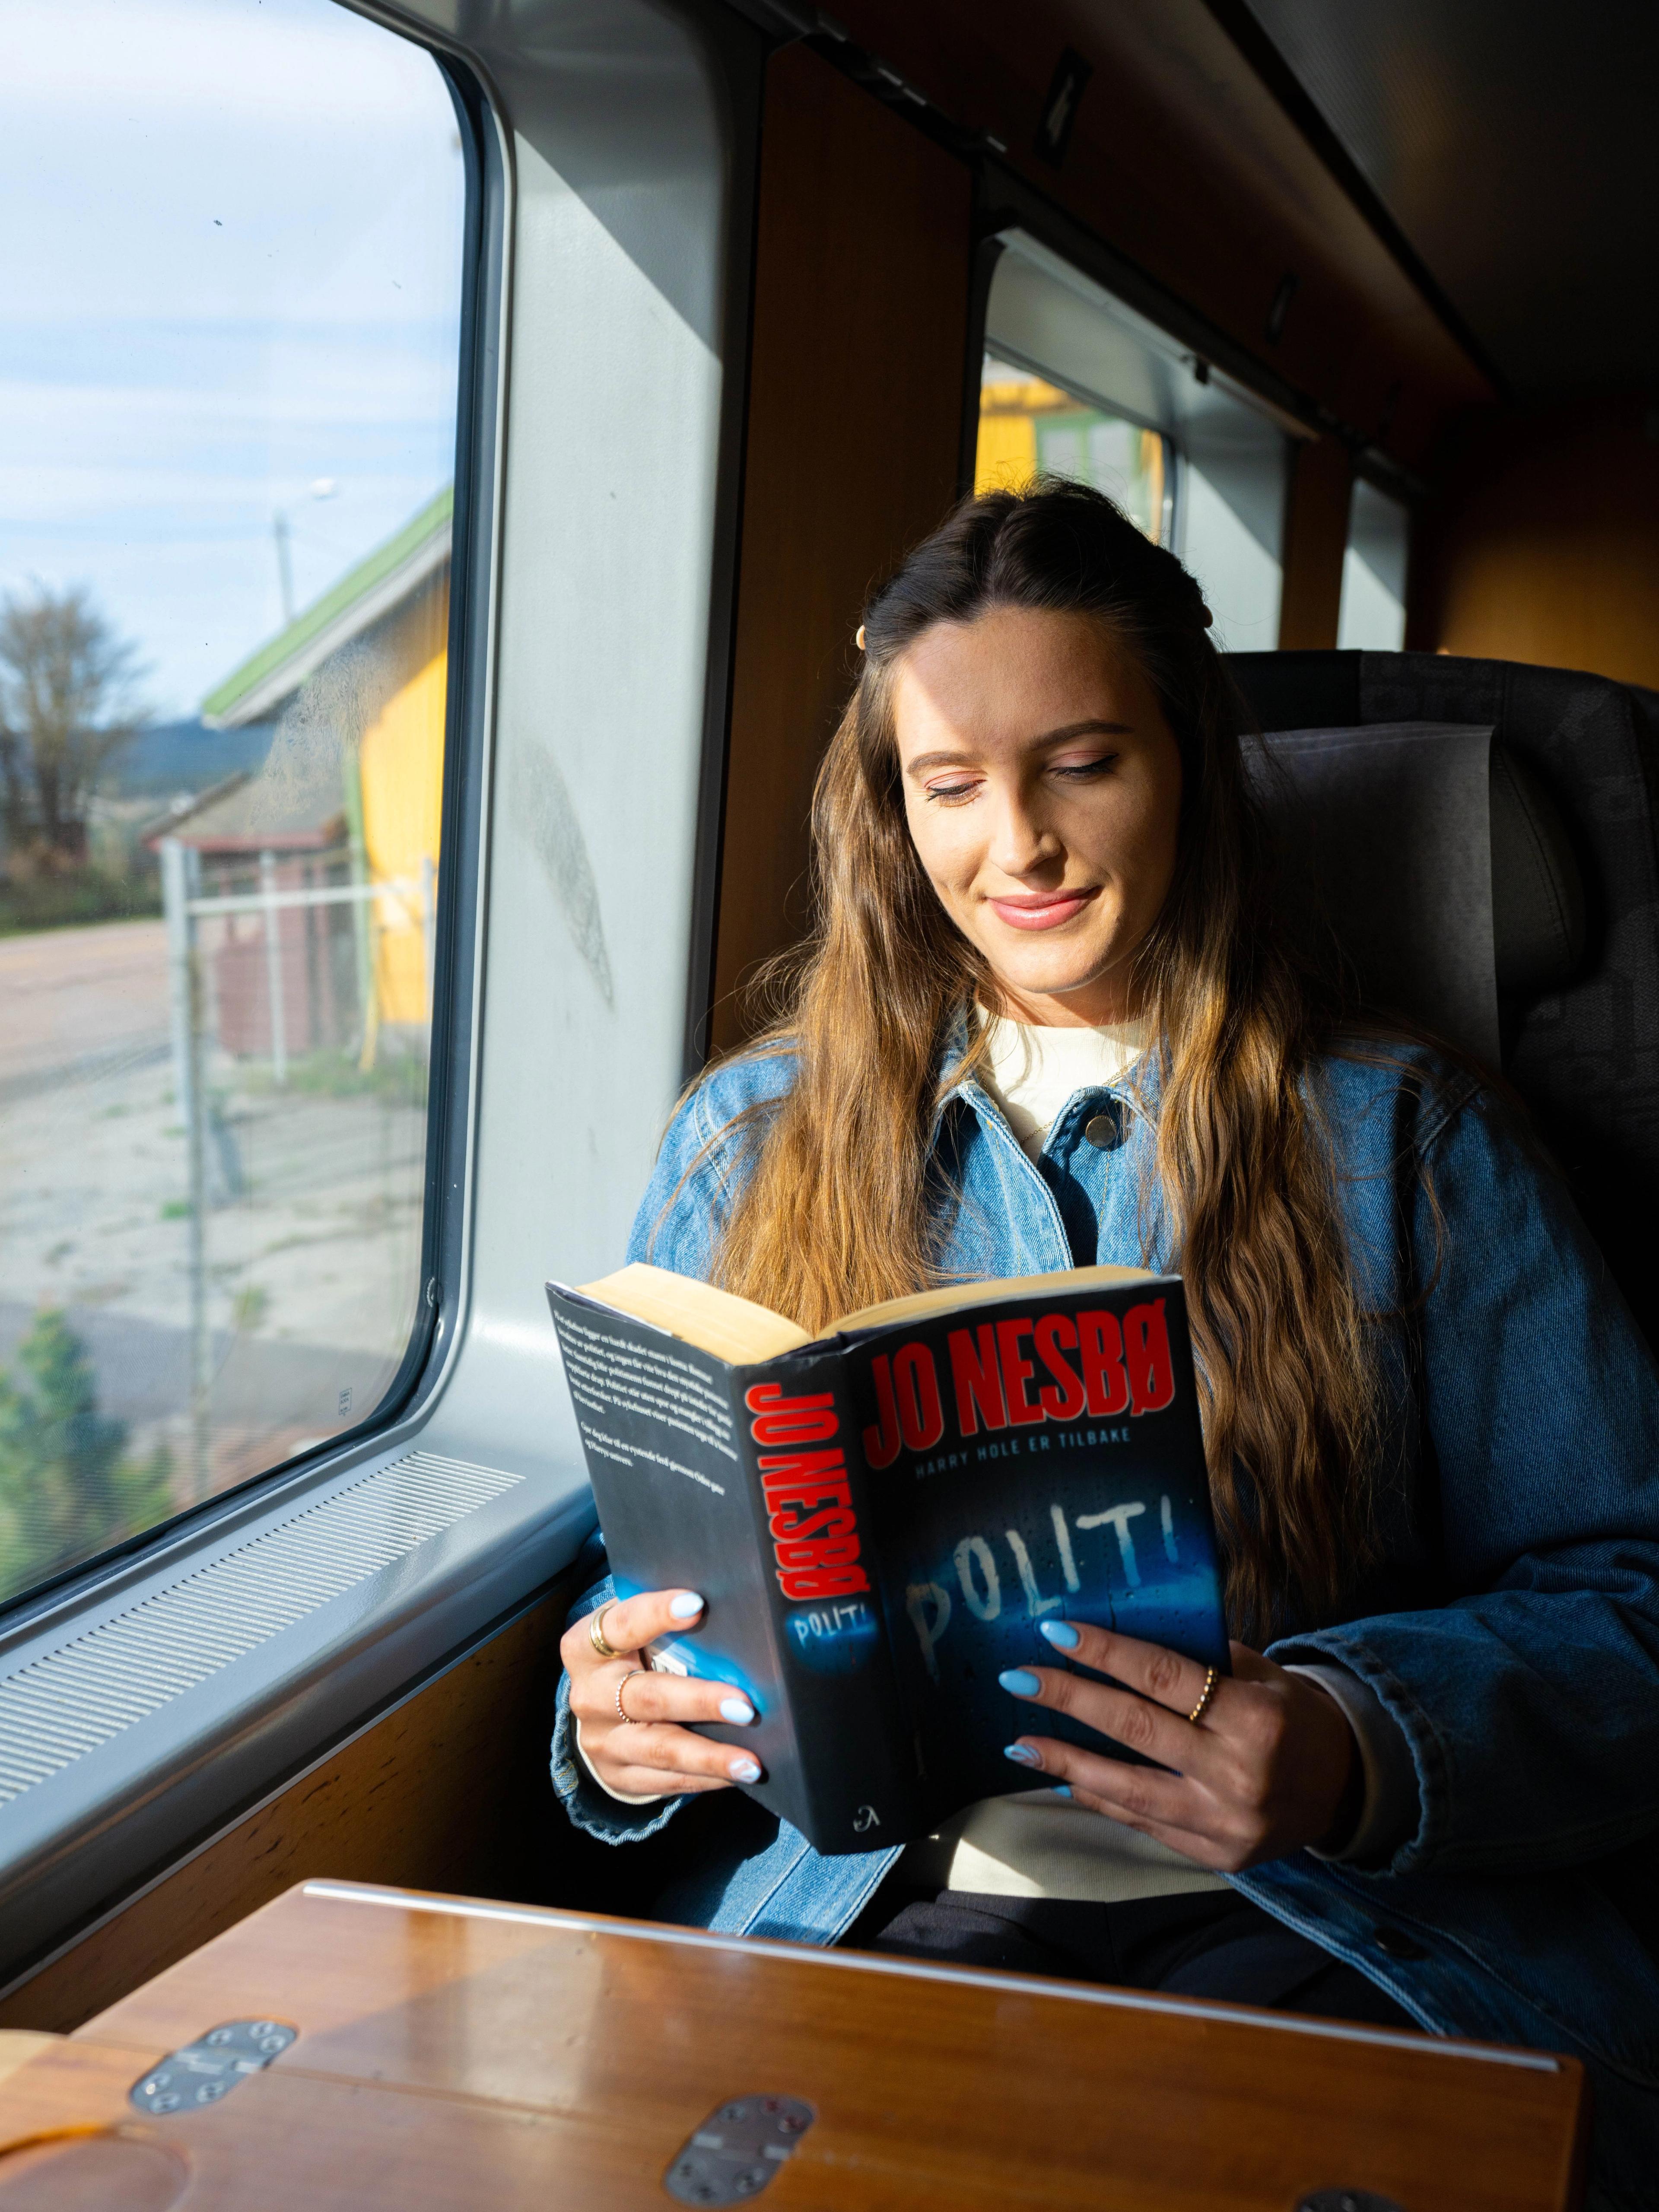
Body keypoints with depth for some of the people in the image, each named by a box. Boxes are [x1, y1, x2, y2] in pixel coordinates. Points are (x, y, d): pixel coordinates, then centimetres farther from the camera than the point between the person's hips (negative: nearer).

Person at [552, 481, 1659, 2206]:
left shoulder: (1407, 1138, 6)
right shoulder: (751, 1139, 13)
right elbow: (663, 1580, 15)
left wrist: (1360, 1745, -21)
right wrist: (615, 1716, -9)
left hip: (1323, 1917, 0)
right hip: (873, 1887, 1)